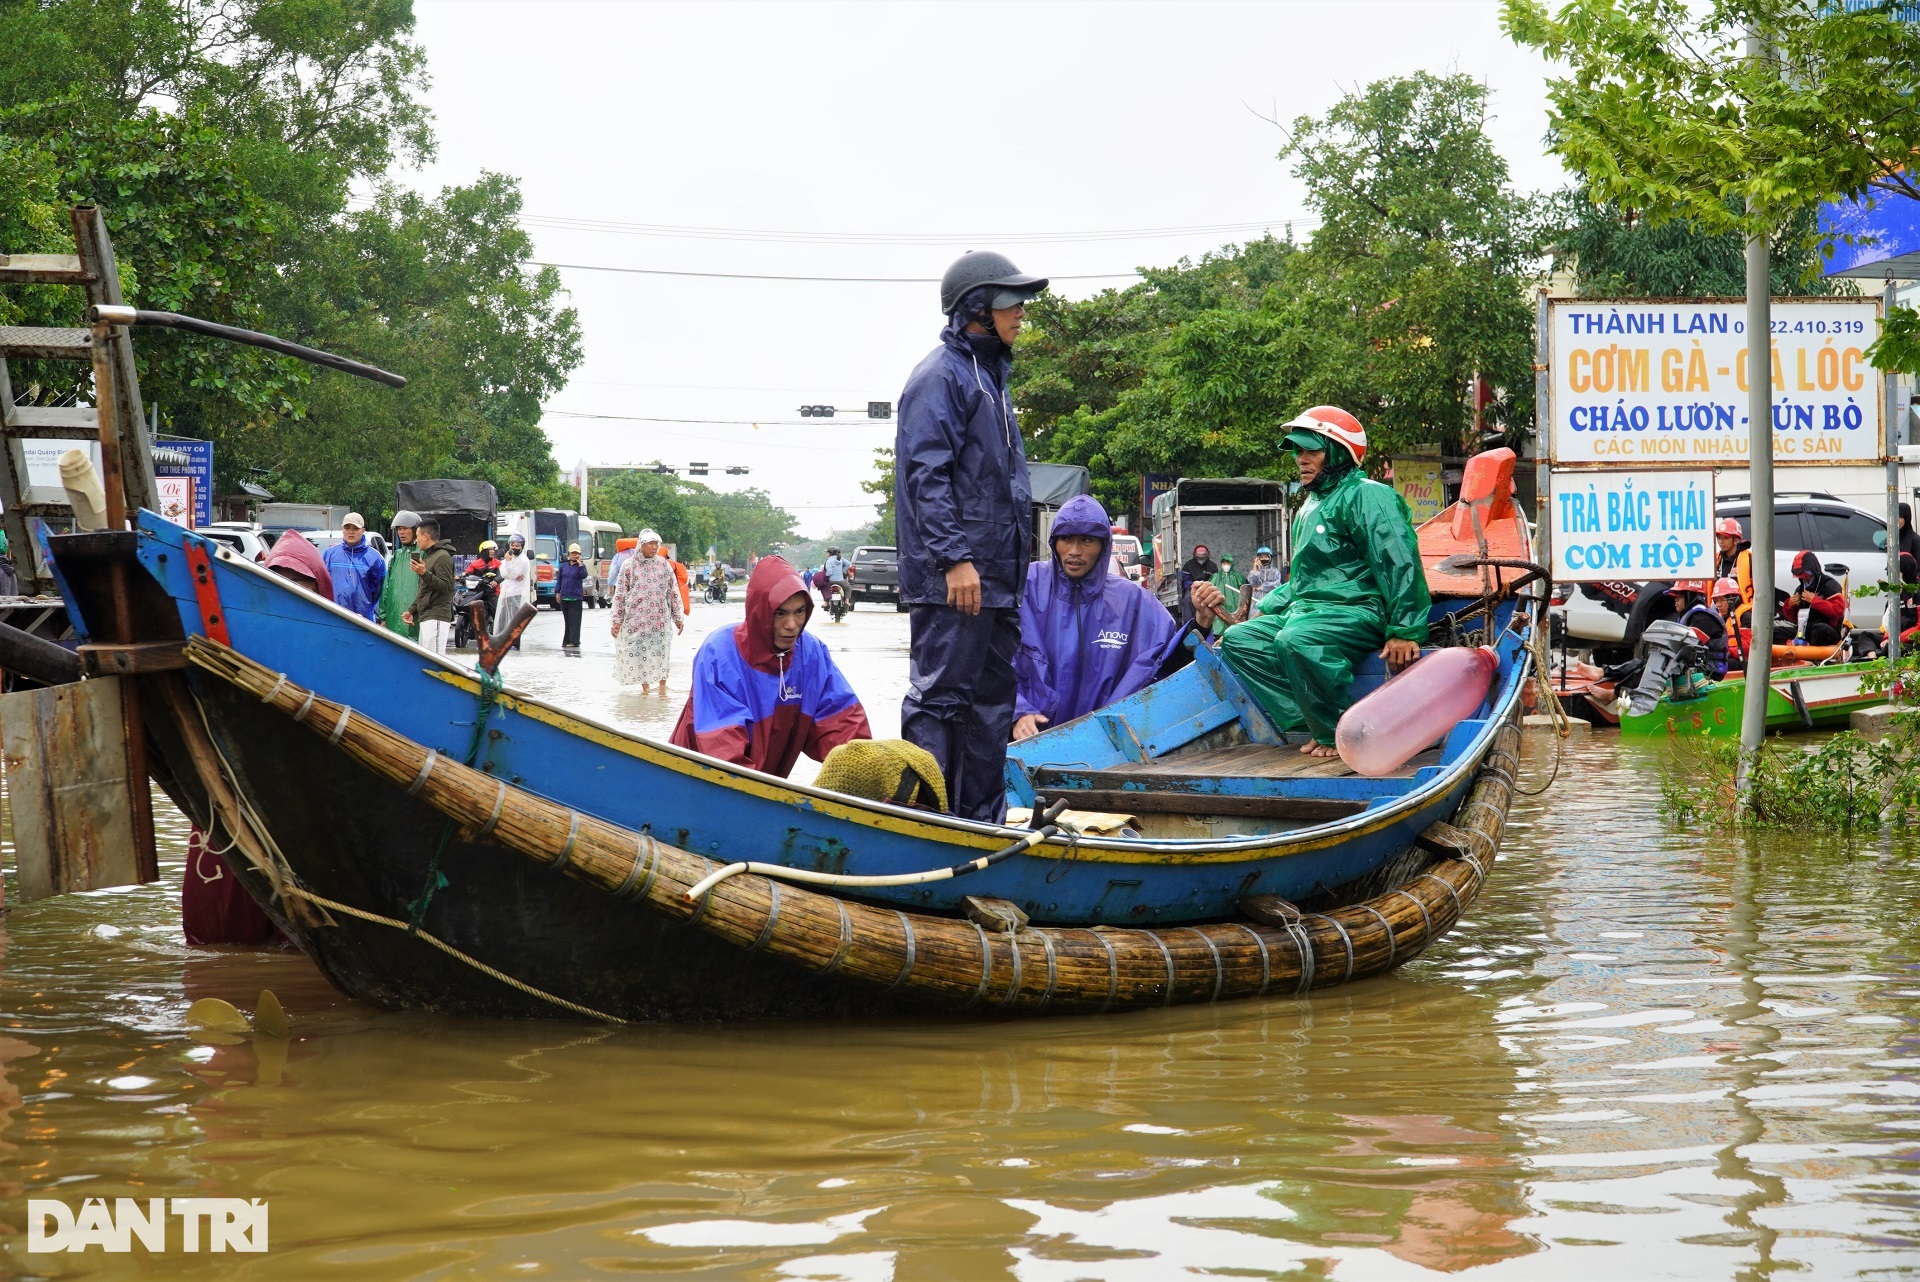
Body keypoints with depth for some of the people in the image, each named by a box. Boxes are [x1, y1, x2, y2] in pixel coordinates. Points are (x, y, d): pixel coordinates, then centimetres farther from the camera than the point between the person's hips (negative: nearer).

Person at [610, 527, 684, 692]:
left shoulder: (664, 565, 6)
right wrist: (617, 620, 1)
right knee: (639, 651, 0)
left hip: (660, 619, 1)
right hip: (636, 619, -1)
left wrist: (678, 617, 8)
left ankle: (662, 684, 7)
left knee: (661, 651, -3)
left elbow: (673, 592, 10)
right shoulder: (629, 566, 2)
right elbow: (620, 594, 4)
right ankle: (644, 686, 10)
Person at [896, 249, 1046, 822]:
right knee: (939, 698, -8)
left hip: (995, 579, 10)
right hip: (951, 581, -10)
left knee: (992, 703, 11)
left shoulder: (990, 376, 22)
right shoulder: (942, 376, -8)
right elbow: (927, 473, -17)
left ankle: (983, 822, 16)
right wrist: (955, 559, -23)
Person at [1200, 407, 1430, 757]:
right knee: (1238, 640, -2)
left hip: (1359, 611, -10)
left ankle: (1337, 732, -19)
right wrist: (1264, 610, 18)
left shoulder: (1367, 496, -8)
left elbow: (1400, 563, -18)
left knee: (1297, 639, -36)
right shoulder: (1310, 509, 23)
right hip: (1307, 610, 10)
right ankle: (1312, 723, -11)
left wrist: (1404, 631, -25)